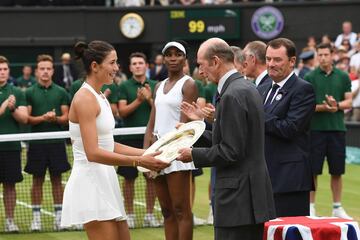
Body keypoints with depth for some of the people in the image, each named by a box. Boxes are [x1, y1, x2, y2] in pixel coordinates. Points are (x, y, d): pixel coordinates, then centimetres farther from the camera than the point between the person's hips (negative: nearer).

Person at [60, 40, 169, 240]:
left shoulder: (100, 97, 14)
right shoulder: (85, 98, -15)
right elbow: (93, 153, -23)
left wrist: (146, 153, 8)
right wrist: (139, 161, -23)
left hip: (105, 181, 9)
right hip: (90, 181, -9)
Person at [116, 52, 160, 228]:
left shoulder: (155, 86, 7)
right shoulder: (124, 86, 2)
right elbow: (122, 111, -6)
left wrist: (149, 99, -13)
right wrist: (138, 100, -18)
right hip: (130, 139, -2)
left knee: (151, 177, 4)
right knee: (129, 178, 3)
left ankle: (149, 214, 13)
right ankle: (129, 214, 12)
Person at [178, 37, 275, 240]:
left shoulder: (232, 96, -17)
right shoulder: (247, 88, 14)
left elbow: (230, 152, -19)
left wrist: (194, 155, -7)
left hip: (238, 197, -10)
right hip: (253, 192, 10)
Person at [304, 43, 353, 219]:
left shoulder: (343, 77, 7)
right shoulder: (310, 78, 0)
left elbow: (348, 102, 7)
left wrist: (336, 104, -14)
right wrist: (323, 107, -20)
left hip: (337, 128, 2)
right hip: (316, 129, -2)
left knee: (337, 171, 7)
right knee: (313, 171, 0)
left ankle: (337, 208, 16)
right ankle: (311, 207, 9)